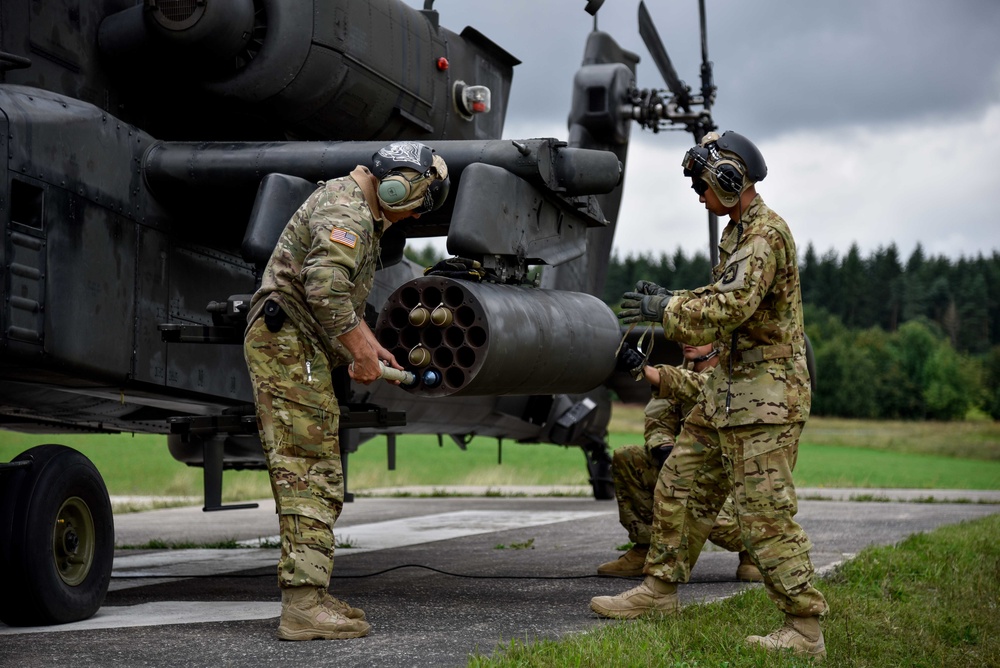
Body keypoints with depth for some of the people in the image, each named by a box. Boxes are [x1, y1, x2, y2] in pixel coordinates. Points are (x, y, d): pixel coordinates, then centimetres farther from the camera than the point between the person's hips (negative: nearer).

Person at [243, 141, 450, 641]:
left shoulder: (360, 212, 22)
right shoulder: (346, 210, -14)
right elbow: (323, 285, -29)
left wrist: (369, 344, 25)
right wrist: (361, 348, -21)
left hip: (296, 349, 11)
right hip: (288, 342, -11)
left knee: (316, 475, 11)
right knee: (311, 474, -14)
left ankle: (310, 597, 14)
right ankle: (303, 606, -16)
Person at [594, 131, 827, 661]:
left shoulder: (766, 233, -15)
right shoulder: (741, 232, 17)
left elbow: (731, 306, -25)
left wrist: (665, 312, -15)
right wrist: (670, 299, 14)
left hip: (765, 396, -10)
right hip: (729, 389, 10)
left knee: (765, 512, -10)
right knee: (683, 488, 14)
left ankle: (804, 628, -5)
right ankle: (659, 590, 25)